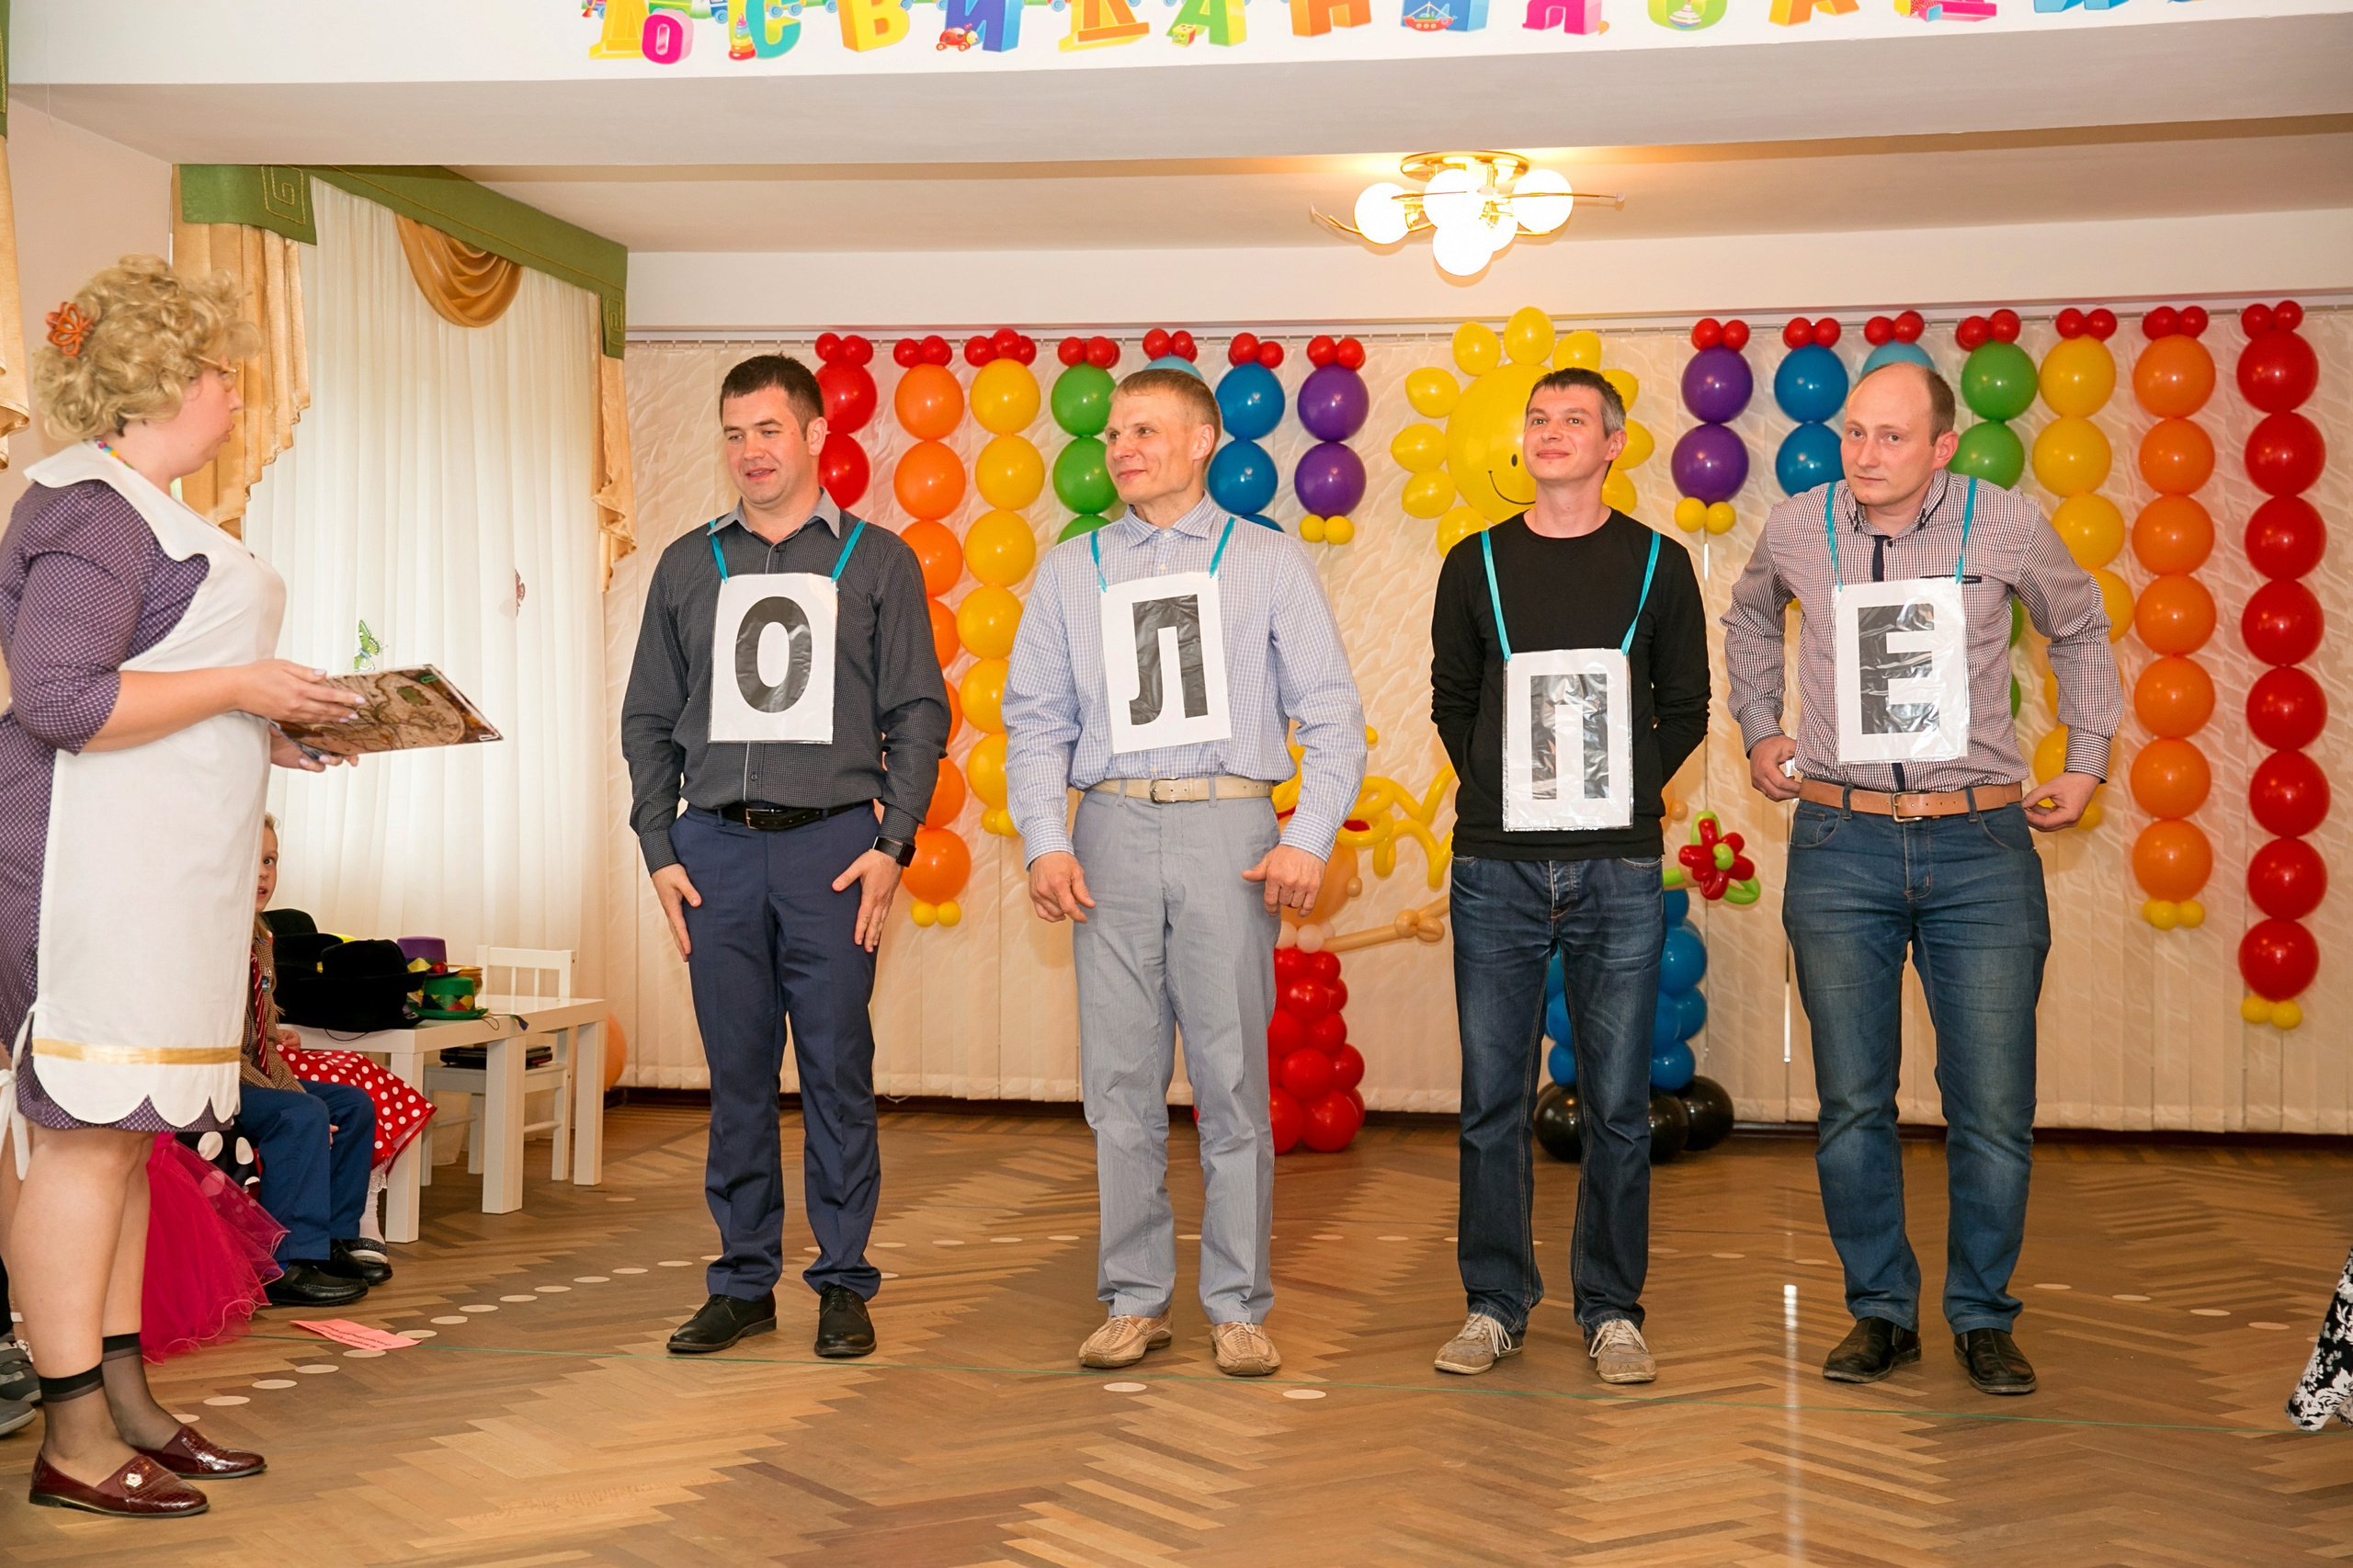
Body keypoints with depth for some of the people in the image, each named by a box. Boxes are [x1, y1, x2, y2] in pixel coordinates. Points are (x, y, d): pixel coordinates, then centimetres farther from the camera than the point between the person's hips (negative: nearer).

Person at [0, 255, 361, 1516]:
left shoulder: (142, 509, 20)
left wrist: (268, 735, 14)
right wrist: (239, 689, -16)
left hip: (158, 866, 11)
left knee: (121, 1129, 12)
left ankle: (125, 1403, 18)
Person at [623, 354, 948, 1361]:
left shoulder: (877, 562, 7)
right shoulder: (689, 567, 14)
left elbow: (918, 713, 4)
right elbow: (649, 719, 14)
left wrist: (893, 842, -6)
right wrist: (659, 850, 4)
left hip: (832, 844, -2)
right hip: (716, 845, 2)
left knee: (837, 1070, 0)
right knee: (737, 1072, 5)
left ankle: (843, 1283, 10)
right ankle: (743, 1281, 14)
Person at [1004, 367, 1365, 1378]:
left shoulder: (1268, 564, 9)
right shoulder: (1072, 572, 15)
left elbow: (1331, 715, 5)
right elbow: (1035, 717, 12)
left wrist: (1311, 839, -7)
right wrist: (1045, 842, -1)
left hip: (1227, 829, -2)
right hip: (1112, 831, 2)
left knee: (1232, 1077, -1)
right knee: (1120, 1082, 3)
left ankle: (1238, 1308, 8)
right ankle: (1135, 1301, 13)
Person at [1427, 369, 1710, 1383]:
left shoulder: (1658, 566, 6)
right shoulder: (1476, 565, 8)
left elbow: (1685, 708, 12)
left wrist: (1621, 793, 3)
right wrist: (1498, 791, 6)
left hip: (1617, 870, -1)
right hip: (1496, 868, 1)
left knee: (1617, 1102, 3)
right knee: (1492, 1097, 4)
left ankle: (1612, 1309, 14)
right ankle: (1496, 1303, 16)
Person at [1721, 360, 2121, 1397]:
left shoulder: (2009, 528, -1)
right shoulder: (1796, 530, 3)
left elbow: (2081, 631, 19)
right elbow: (1749, 619, 26)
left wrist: (2088, 763, 14)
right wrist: (1758, 731, 18)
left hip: (1981, 845, -1)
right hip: (1841, 845, 1)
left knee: (1993, 1108, 1)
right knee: (1852, 1104, 5)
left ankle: (1982, 1319, 17)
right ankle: (1881, 1312, 19)